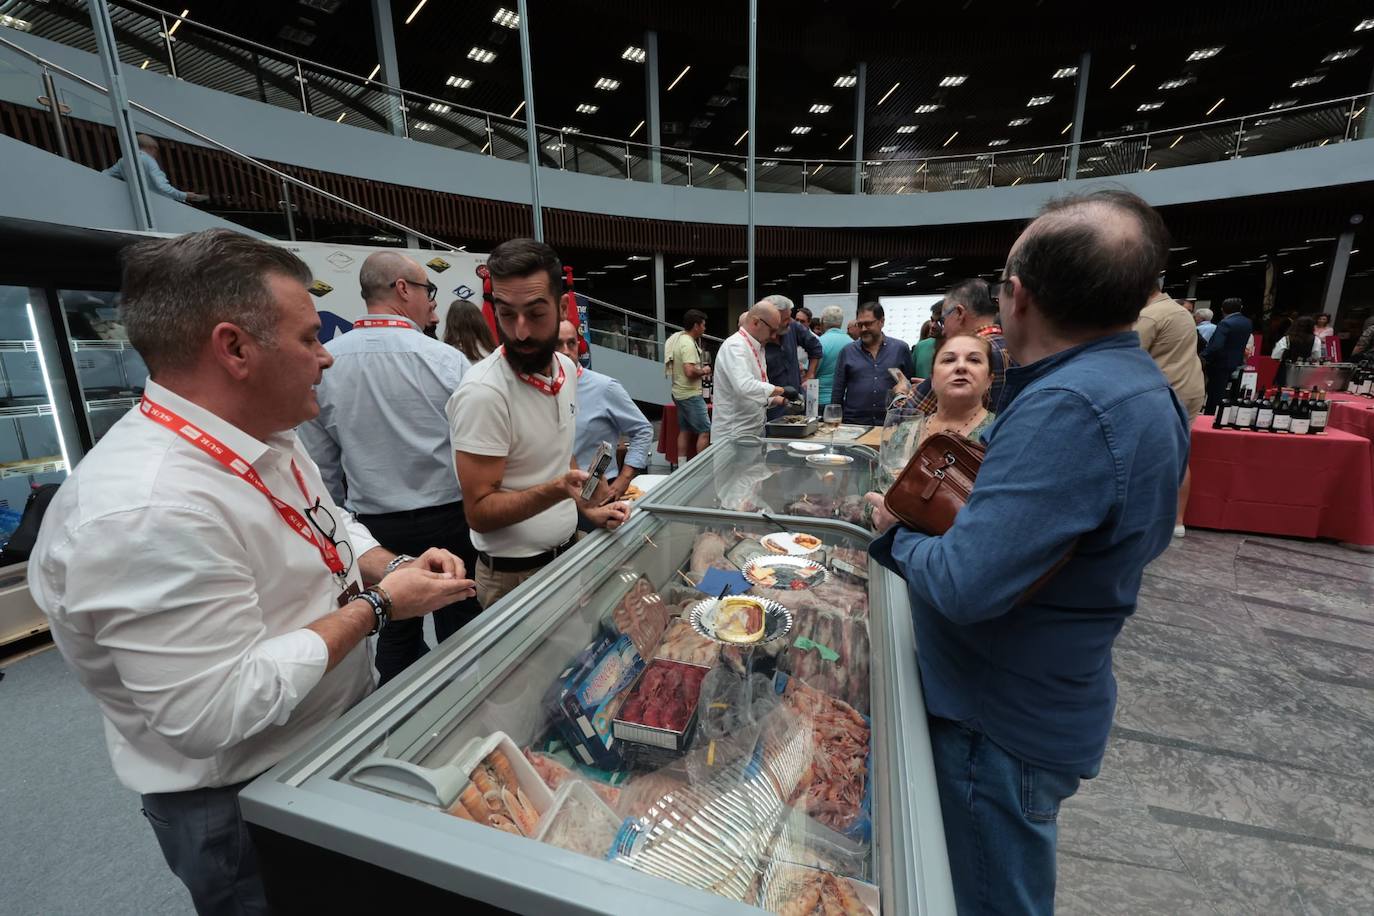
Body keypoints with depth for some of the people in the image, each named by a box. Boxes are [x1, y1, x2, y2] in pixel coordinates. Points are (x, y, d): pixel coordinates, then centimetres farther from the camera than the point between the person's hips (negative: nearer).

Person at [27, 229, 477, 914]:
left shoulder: (267, 440, -3)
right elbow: (213, 713, -32)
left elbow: (333, 525, 11)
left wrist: (391, 568, -7)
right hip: (241, 803, -8)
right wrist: (376, 606, -25)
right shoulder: (147, 510, -33)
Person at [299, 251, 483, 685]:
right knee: (458, 631, 12)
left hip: (375, 525, 3)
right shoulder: (445, 359, -13)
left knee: (395, 633, 19)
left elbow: (319, 461, 4)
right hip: (447, 518, -3)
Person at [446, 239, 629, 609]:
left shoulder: (567, 368, -1)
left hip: (568, 553, 7)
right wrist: (556, 491, -35)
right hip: (514, 576, -7)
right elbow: (479, 512, -21)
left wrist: (588, 509, 1)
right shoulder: (483, 392, -25)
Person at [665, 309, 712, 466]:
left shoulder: (677, 337, 10)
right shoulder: (688, 344, -20)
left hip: (679, 393, 10)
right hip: (690, 394, -10)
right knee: (705, 431, -5)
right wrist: (704, 371, -10)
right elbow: (690, 371, -29)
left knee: (685, 430, 13)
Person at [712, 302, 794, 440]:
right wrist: (781, 390, -22)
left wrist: (782, 400, 6)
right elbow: (745, 386, -32)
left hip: (754, 433, 9)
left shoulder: (756, 347, 15)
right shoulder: (734, 346, -16)